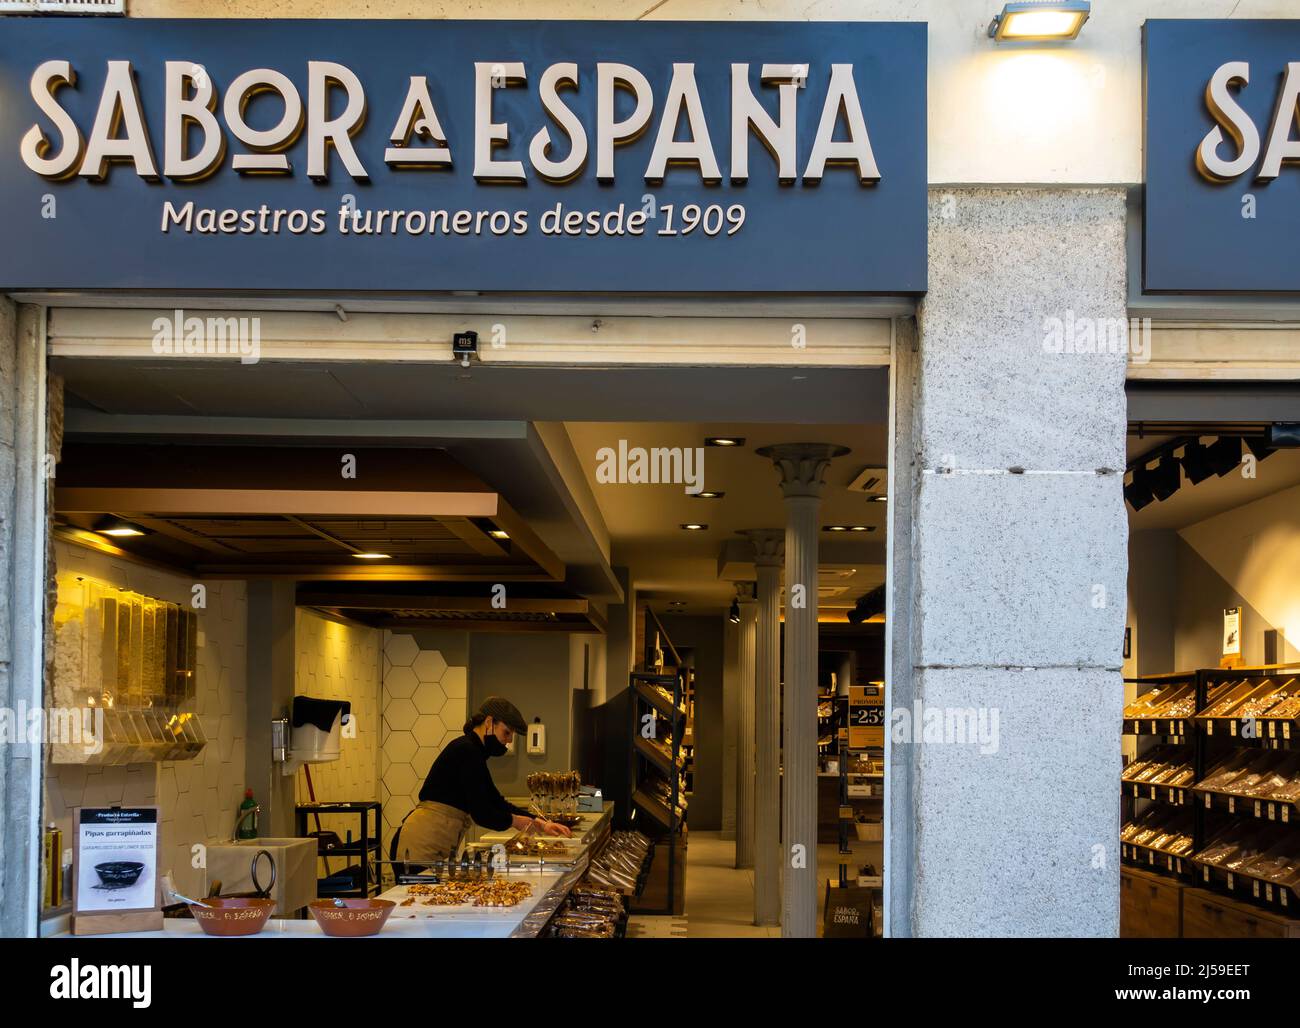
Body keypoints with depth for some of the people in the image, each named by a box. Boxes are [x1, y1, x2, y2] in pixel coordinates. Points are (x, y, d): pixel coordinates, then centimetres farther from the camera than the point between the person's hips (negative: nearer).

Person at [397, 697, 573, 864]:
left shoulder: (471, 750, 18)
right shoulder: (466, 751, -13)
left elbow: (496, 802, 20)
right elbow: (480, 813, -17)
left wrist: (540, 824, 13)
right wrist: (514, 821, 1)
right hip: (426, 838, -10)